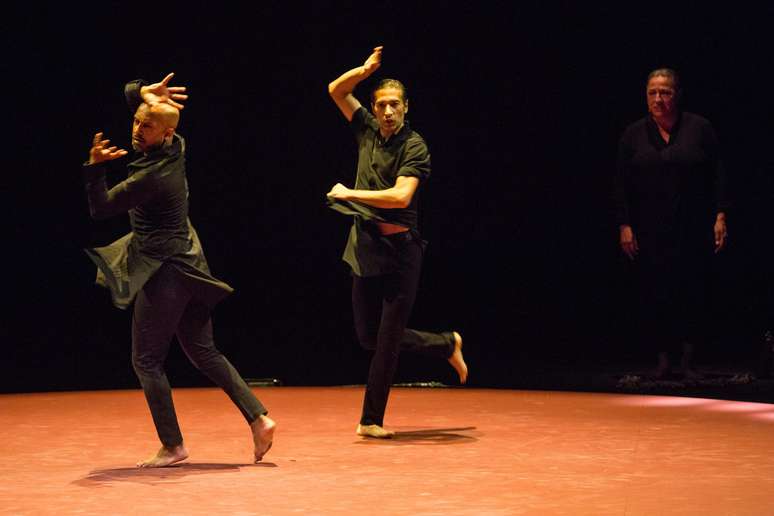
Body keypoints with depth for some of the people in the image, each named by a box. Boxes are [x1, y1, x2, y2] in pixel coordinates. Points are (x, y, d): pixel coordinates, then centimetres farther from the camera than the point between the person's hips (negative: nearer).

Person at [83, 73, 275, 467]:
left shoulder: (150, 177, -23)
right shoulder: (175, 148, 1)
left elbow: (99, 209, -14)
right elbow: (130, 93, 12)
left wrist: (95, 166, -27)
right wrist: (144, 93, -10)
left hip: (163, 271, -9)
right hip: (186, 265, 9)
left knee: (146, 360, 2)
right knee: (203, 352, 14)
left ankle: (172, 446, 6)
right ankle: (258, 418, 7)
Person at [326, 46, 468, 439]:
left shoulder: (414, 147, -9)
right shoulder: (368, 130, 9)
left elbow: (401, 196, -22)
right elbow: (336, 90, 14)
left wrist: (351, 194, -15)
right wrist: (365, 70, -3)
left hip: (399, 249, -6)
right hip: (365, 245, 7)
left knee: (388, 339, -4)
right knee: (369, 337, 11)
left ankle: (371, 420, 6)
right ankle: (447, 345, 31)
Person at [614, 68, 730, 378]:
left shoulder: (699, 129, 3)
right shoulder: (633, 135, 7)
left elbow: (717, 176, 2)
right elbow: (622, 185, 6)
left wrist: (720, 216, -6)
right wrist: (624, 225, -1)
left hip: (693, 232, -1)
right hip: (649, 233, 1)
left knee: (693, 292, -2)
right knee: (653, 295, -1)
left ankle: (688, 360, 8)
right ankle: (664, 357, 10)